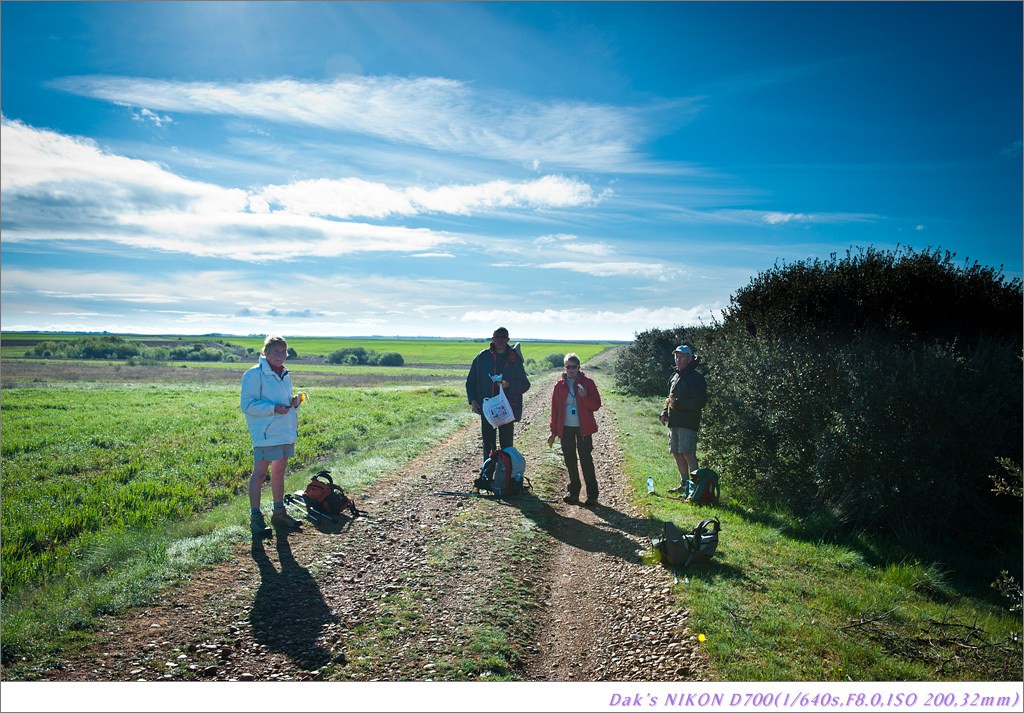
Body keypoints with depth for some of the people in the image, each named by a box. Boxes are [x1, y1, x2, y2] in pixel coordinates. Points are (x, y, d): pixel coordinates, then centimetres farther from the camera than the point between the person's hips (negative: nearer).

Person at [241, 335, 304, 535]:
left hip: (286, 432, 8)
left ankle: (279, 512, 26)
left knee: (279, 471, 16)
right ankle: (255, 517, 4)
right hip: (265, 433, -8)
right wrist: (273, 408, -22)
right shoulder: (254, 374, -9)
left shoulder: (285, 376, 15)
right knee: (260, 473, -5)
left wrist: (294, 403, 5)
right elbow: (248, 405, -13)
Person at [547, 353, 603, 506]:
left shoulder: (587, 382, -2)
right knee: (570, 461, 9)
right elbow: (554, 409, 8)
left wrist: (585, 396, -23)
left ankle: (592, 494, 3)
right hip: (565, 429, 3)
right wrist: (554, 431, 6)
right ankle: (573, 492, 21)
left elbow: (596, 405, -4)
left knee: (586, 460, -3)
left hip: (583, 428, -3)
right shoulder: (559, 385, 4)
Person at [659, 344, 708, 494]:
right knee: (677, 453, 12)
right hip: (674, 422, 9)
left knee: (688, 454, -13)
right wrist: (665, 413, 11)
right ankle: (684, 484, 22)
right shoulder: (675, 376, 18)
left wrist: (678, 403, -19)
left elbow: (700, 402, -16)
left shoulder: (696, 378, -8)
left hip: (688, 423, -9)